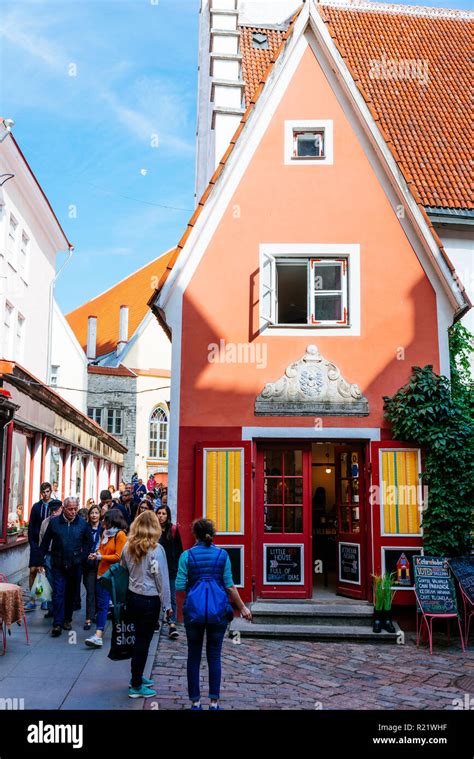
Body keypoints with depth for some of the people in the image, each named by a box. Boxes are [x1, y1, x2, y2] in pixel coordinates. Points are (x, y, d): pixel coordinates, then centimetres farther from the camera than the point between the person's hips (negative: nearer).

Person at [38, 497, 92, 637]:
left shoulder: (82, 523, -2)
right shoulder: (54, 522, -4)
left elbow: (88, 543, 9)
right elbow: (45, 543, 3)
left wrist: (82, 556, -2)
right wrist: (41, 562, 3)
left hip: (75, 566, 1)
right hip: (58, 565, -1)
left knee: (71, 594, 11)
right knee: (58, 594, -5)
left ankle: (67, 619, 25)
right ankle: (57, 624, -2)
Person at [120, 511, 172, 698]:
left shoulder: (129, 547, 0)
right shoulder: (156, 549, -17)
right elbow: (162, 579, -12)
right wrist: (167, 605, -5)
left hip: (132, 597, 6)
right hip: (149, 600, -6)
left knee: (139, 638, 20)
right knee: (143, 641, 4)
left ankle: (137, 677, 33)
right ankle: (136, 686, 12)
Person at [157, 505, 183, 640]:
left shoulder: (173, 530, 1)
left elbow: (179, 550, 4)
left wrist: (177, 565, -2)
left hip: (170, 568, -1)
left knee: (171, 598, -1)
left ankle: (172, 625, -3)